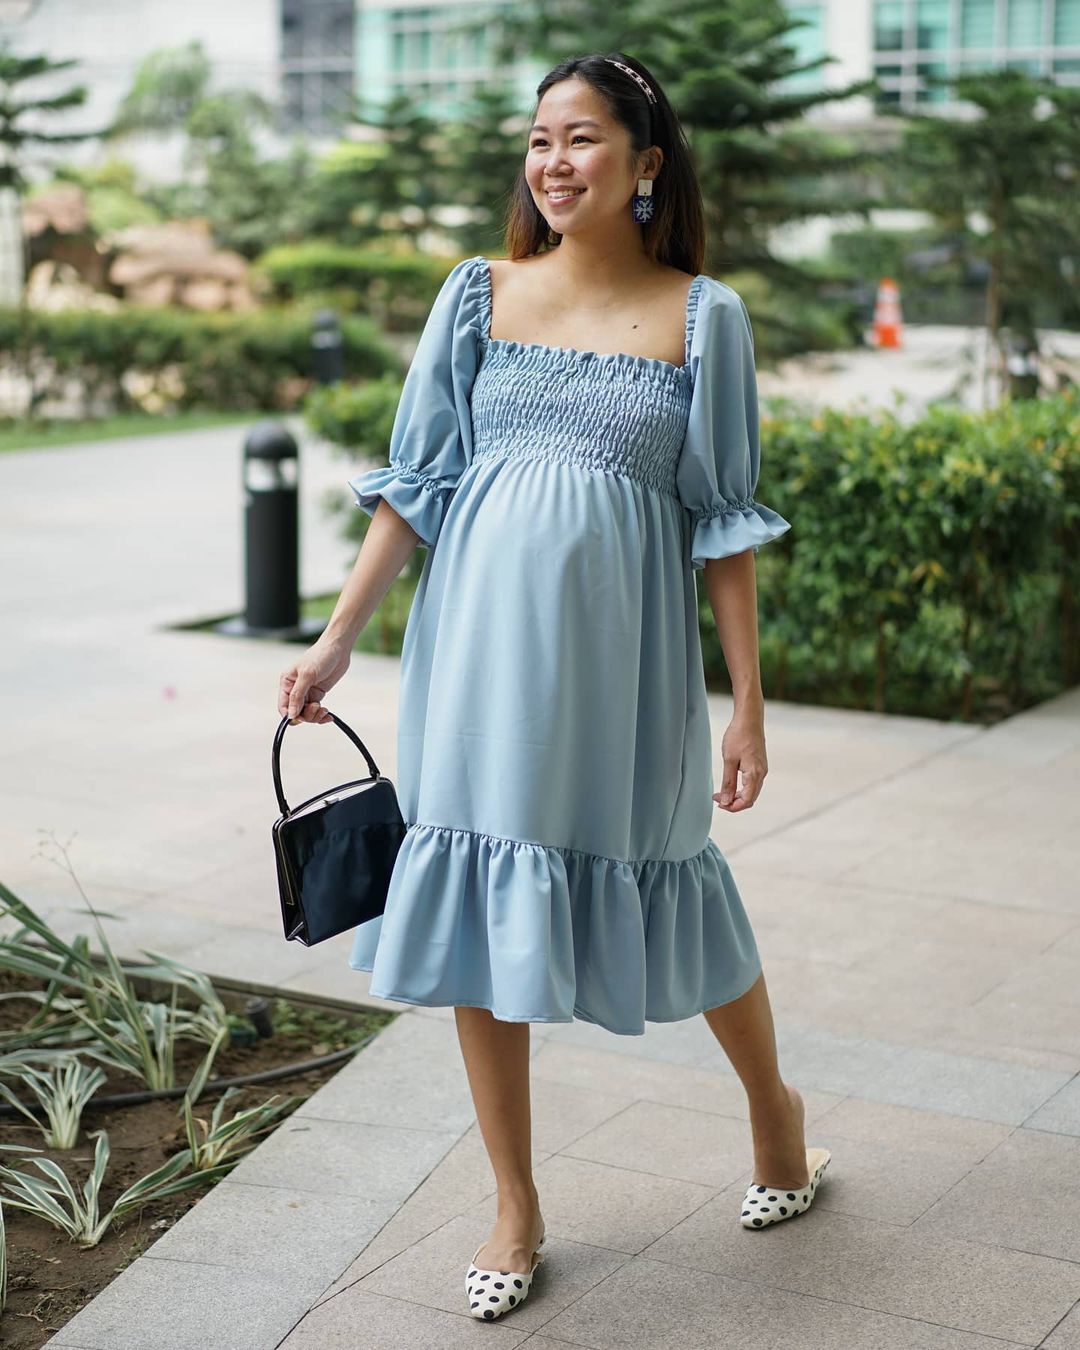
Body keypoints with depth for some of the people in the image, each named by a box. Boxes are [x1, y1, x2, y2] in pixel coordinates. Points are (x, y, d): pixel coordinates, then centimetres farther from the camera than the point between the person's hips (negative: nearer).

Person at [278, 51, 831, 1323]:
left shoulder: (703, 315, 0)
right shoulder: (480, 296, 4)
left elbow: (724, 520, 1)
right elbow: (415, 483, 7)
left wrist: (748, 704, -1)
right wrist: (336, 640, 2)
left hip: (621, 656, -2)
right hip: (484, 645, 2)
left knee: (665, 880, 9)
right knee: (479, 896, 5)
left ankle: (775, 1106, 39)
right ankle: (516, 1209, 22)